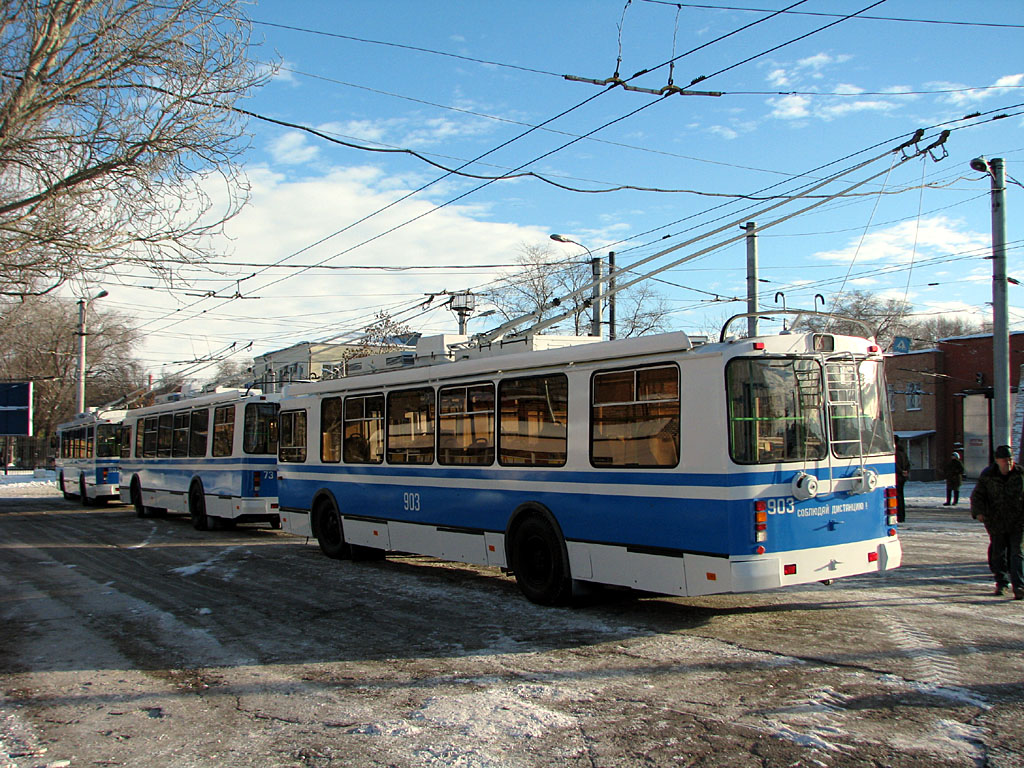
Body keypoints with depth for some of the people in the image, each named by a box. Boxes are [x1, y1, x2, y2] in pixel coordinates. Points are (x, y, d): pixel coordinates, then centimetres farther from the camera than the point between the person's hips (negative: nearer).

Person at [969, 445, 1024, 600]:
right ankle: (1001, 583, 27)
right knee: (997, 553, 9)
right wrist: (978, 511, -16)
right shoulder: (987, 476, -3)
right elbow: (977, 495, 0)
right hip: (996, 522, 1)